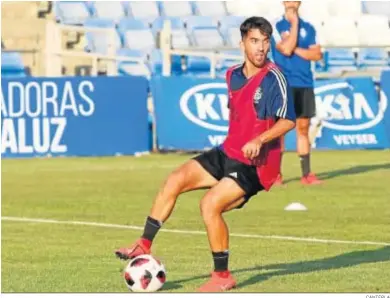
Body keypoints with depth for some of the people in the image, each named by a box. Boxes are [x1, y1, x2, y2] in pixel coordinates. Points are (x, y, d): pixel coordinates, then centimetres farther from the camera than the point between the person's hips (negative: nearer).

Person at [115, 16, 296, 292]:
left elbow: (288, 120, -20)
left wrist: (259, 140, -31)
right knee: (175, 180, -5)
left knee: (210, 205, -21)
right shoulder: (233, 76, 8)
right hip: (227, 153, 8)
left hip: (254, 164, -8)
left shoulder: (273, 78, -16)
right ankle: (144, 246, 2)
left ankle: (223, 277, -7)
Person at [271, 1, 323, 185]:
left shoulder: (308, 28, 11)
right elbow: (286, 49, -16)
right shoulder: (277, 27, -1)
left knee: (303, 128, 4)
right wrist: (294, 23, -10)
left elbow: (317, 54, 2)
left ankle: (306, 174, 6)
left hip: (304, 84, 4)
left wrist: (296, 50, -9)